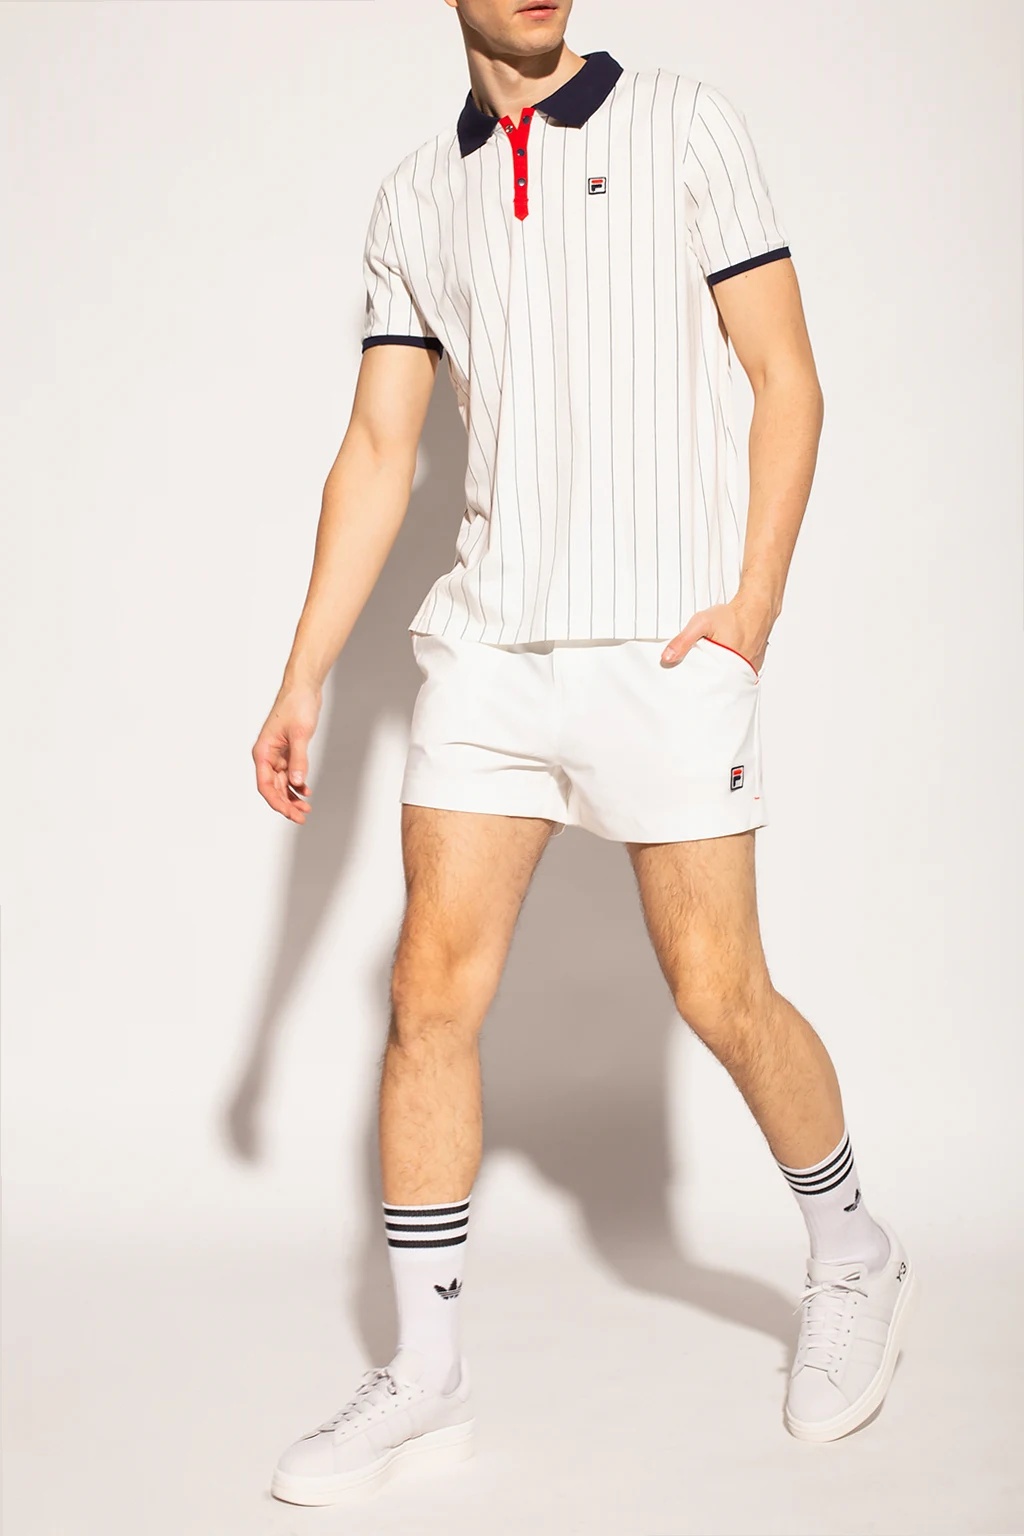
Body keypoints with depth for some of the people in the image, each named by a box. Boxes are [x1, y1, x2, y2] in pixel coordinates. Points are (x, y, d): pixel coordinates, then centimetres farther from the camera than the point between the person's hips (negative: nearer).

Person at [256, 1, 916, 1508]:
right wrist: (304, 679, 5)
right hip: (486, 641, 4)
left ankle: (852, 1257, 28)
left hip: (667, 644, -3)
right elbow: (378, 449, 11)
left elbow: (787, 376, 0)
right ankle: (424, 1374, 12)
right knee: (432, 989, -1)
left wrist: (754, 604, -11)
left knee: (720, 993, -1)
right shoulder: (416, 197, 14)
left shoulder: (684, 123, 4)